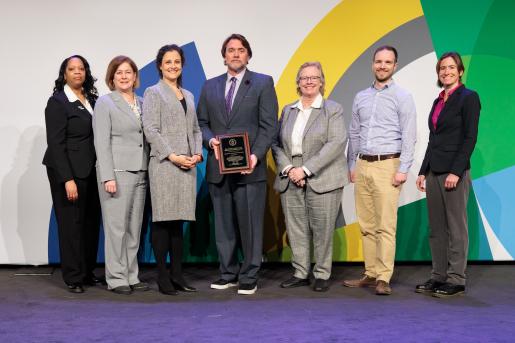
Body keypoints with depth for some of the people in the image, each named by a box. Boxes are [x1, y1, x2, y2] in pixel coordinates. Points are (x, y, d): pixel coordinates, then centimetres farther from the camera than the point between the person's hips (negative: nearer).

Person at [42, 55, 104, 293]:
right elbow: (56, 143, -10)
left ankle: (88, 273, 18)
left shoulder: (92, 100, 12)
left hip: (90, 171, 6)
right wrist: (67, 179, -16)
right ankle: (73, 278, 10)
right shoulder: (57, 102, -5)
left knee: (92, 222, 6)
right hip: (68, 172, -5)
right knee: (71, 223, 0)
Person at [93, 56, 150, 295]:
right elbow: (102, 142, -7)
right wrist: (108, 177, -15)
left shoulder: (141, 103, 16)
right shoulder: (105, 102, 0)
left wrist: (149, 171, 9)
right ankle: (116, 278, 5)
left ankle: (131, 276, 15)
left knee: (135, 227, 7)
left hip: (139, 172, 6)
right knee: (117, 226, -4)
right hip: (116, 171, -5)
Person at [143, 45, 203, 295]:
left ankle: (177, 274, 13)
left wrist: (197, 153, 2)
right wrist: (172, 156, -14)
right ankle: (162, 277, 2)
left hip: (187, 166, 6)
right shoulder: (153, 93, 2)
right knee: (163, 221, -4)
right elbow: (150, 129, -7)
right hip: (163, 165, -5)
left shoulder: (188, 96, 20)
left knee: (179, 220, 8)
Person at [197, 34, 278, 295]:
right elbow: (201, 122, 14)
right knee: (223, 224, 10)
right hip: (218, 167, 4)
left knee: (250, 224, -1)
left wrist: (256, 155, -16)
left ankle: (249, 277, 10)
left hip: (249, 168, -4)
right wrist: (211, 140, -7)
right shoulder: (210, 86, 15)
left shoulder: (263, 83, 4)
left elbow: (269, 126, -3)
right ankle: (228, 274, 22)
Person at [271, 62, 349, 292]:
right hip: (290, 181, 4)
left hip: (322, 181, -4)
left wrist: (306, 170, -15)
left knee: (322, 230, -1)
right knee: (296, 229, 6)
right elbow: (276, 144, 12)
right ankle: (301, 273, 17)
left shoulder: (333, 109, 2)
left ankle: (322, 275, 12)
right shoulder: (288, 110, 15)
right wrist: (288, 168, -7)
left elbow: (336, 144, -10)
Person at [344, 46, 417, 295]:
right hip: (363, 166, 5)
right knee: (366, 225, 7)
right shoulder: (361, 97, 16)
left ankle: (383, 278, -4)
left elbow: (409, 137, -5)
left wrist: (403, 169, -13)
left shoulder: (403, 97, 1)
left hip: (387, 166, -5)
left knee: (385, 226, -8)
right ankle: (370, 274, 14)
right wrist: (351, 165, 15)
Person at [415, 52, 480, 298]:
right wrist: (423, 171, 14)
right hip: (434, 171, 8)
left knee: (456, 228, 0)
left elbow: (470, 138, -12)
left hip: (455, 172, -8)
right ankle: (439, 277, 20)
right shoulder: (438, 101, 16)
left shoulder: (468, 98, -6)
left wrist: (456, 171, -19)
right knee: (436, 228, 11)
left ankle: (456, 281, 8)